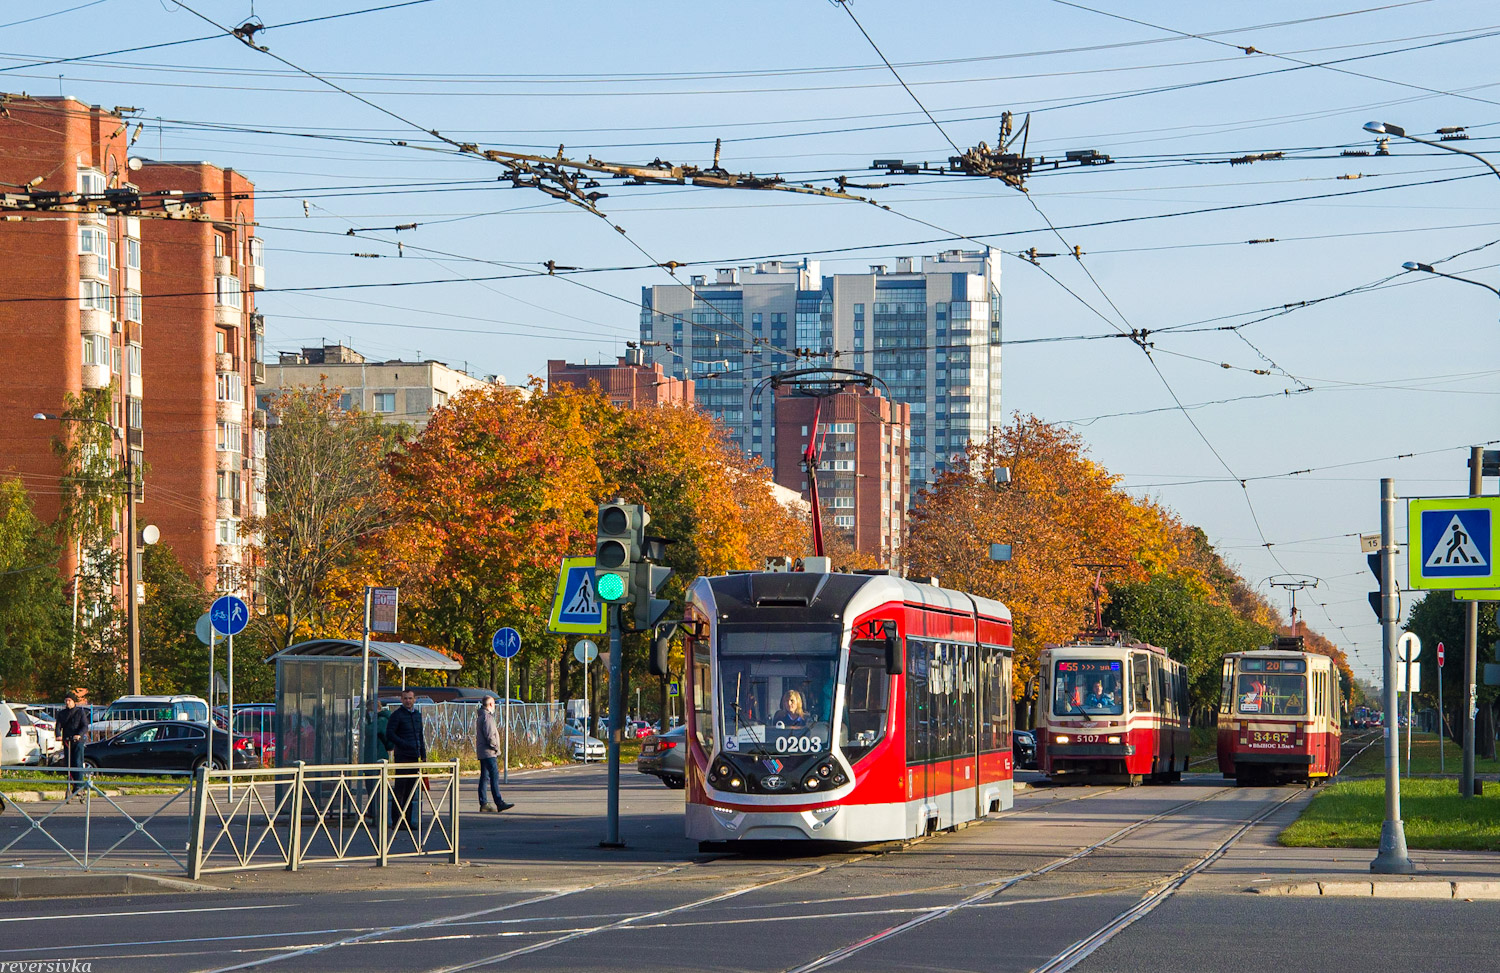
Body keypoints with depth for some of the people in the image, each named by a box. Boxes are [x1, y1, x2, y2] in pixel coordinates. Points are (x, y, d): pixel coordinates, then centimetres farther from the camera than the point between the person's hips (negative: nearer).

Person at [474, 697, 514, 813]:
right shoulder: (487, 716, -14)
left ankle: (483, 803, 12)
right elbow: (489, 735, -19)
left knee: (484, 777, 11)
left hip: (482, 753, 10)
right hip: (489, 752, -10)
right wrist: (495, 747, -10)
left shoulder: (480, 716, 18)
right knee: (494, 777, -12)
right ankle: (499, 803, -17)